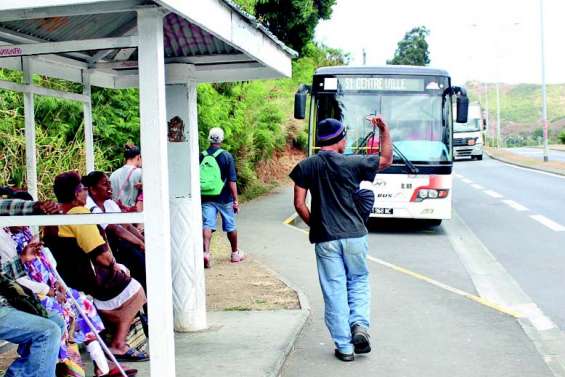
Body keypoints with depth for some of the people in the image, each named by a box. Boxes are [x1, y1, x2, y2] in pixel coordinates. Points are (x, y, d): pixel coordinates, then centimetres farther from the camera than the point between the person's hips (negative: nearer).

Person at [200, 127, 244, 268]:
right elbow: (232, 181, -11)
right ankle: (235, 253, 28)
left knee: (207, 225, -3)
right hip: (224, 198, -1)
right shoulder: (227, 156, -8)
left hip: (206, 198, 2)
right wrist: (235, 200, -8)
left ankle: (206, 252, -23)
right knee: (230, 226, 13)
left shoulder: (201, 156, 2)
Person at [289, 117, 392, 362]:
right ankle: (360, 325, -1)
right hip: (354, 234, 0)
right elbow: (386, 160, 11)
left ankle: (344, 347, 10)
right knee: (359, 281, 20)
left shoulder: (306, 167, 0)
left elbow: (299, 204, -2)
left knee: (334, 291, 6)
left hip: (324, 238, 1)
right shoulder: (352, 164, -3)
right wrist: (384, 129, 18)